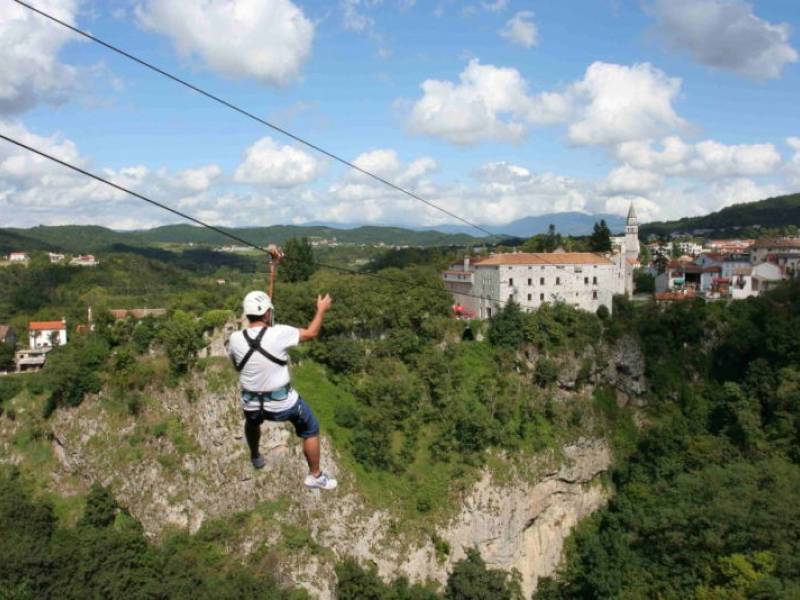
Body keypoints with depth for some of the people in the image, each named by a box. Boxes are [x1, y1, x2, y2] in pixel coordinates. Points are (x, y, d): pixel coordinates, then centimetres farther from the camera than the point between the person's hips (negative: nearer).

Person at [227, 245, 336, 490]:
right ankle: (315, 476, 31)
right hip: (282, 402, -3)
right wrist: (321, 309, 8)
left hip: (252, 403, 4)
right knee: (311, 430, 22)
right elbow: (311, 333, -8)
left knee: (252, 420, 40)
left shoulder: (235, 339, -13)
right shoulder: (279, 334, -23)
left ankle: (256, 458, 61)